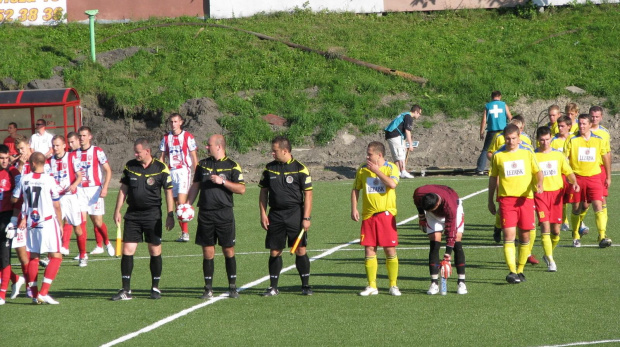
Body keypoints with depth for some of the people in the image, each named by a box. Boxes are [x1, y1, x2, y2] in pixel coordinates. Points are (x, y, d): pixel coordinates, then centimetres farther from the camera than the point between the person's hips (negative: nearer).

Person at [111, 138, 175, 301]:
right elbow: (123, 189, 12)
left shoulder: (161, 169, -4)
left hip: (153, 215, -2)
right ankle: (126, 290, -2)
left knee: (155, 252, 2)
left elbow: (168, 192, 0)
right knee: (127, 251, -5)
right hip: (132, 214, 2)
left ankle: (155, 288, 14)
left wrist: (170, 215, -4)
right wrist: (117, 211, 7)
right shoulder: (130, 166, 5)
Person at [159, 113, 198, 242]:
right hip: (171, 172, 4)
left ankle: (185, 233, -16)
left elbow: (194, 157, 2)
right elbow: (162, 157, 13)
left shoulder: (188, 137, 0)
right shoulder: (166, 138, 11)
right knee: (176, 203, 3)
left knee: (181, 201, -17)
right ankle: (184, 233, 8)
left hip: (184, 171, -4)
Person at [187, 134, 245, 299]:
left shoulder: (232, 166, 1)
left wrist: (222, 181, -15)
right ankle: (208, 289, 6)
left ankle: (232, 287, 7)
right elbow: (195, 186, 17)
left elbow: (241, 189, -5)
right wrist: (187, 205, 7)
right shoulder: (202, 165, 12)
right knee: (208, 252, 2)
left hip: (224, 213, -3)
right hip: (205, 214, 3)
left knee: (228, 251, 0)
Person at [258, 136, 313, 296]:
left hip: (295, 214, -3)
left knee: (300, 250, -3)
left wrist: (306, 218, -10)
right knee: (274, 252, 3)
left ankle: (306, 285, 7)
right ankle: (273, 287, 9)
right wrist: (263, 214, 4)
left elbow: (308, 194, -4)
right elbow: (263, 192, 14)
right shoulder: (269, 169, 8)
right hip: (275, 215, 3)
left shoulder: (300, 169, -3)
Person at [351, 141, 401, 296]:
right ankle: (372, 286, 8)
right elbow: (355, 189, 14)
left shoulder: (391, 168, -2)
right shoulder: (362, 169, 9)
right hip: (368, 215, 3)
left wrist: (376, 170, -14)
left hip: (386, 214, -3)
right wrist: (354, 209, 2)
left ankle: (393, 285, 6)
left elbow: (392, 184, -21)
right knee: (369, 250, 2)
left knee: (390, 250, -4)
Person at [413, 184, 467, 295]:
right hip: (434, 215, 3)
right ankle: (434, 283, -14)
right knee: (434, 245, -12)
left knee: (457, 243, -15)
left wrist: (448, 254, -42)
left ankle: (461, 283, -12)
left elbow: (450, 230, -40)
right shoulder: (419, 194, -33)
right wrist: (421, 216, 2)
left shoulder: (450, 206, -43)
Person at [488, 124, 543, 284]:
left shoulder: (527, 152, 6)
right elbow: (493, 178, 15)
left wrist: (539, 183, -13)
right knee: (508, 235, -13)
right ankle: (512, 272, -17)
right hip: (506, 198, -1)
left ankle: (520, 270, 18)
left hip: (526, 198, 1)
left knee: (525, 236, 5)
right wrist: (490, 200, 15)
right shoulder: (498, 155, 6)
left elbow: (538, 171, 9)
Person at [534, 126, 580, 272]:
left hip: (557, 193, 3)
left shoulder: (558, 155, 8)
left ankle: (548, 254, 29)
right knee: (545, 226, -14)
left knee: (556, 230, 4)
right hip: (540, 194, -3)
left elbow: (568, 172, 10)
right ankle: (550, 261, -13)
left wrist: (574, 182, -8)